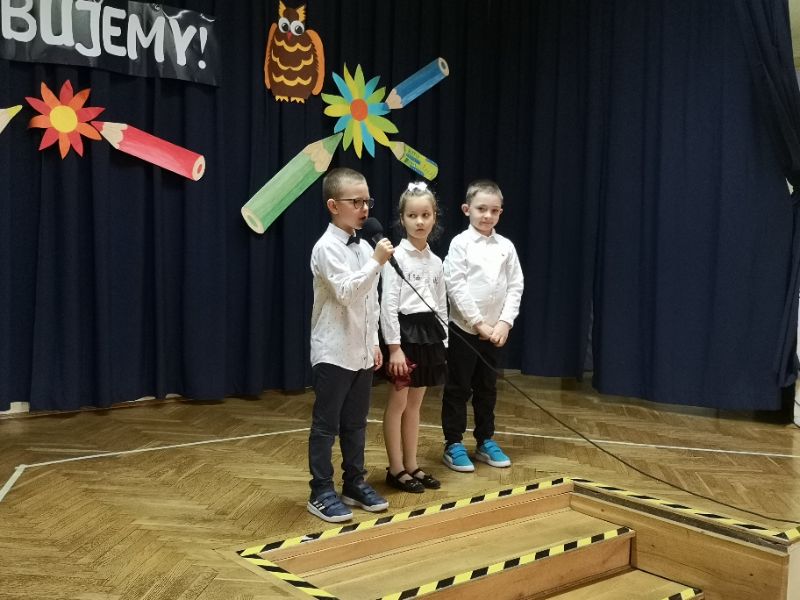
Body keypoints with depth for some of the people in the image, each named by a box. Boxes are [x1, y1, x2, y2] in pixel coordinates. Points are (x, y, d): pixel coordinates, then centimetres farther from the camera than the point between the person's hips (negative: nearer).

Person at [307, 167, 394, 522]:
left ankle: (354, 484, 28)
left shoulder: (364, 248, 10)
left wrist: (374, 343, 15)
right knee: (325, 426, 2)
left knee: (355, 423, 16)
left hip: (361, 352, 8)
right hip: (333, 353, -7)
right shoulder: (327, 248, -13)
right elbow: (345, 292, -24)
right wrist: (377, 262, -24)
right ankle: (321, 493, 12)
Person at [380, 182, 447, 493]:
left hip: (429, 333, 6)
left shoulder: (435, 261, 10)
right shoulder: (396, 257, -9)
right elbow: (388, 304, -14)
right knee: (398, 403, 2)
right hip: (405, 331, -6)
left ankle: (411, 465, 22)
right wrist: (394, 346, -19)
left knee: (415, 404, 13)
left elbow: (441, 305, 14)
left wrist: (443, 342, 11)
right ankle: (396, 469, 11)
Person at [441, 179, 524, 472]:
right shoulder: (460, 243, -7)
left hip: (495, 330, 4)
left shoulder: (506, 246, 4)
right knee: (458, 388, 5)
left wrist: (504, 322, -8)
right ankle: (453, 445, 15)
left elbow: (515, 287, 3)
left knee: (487, 387, 14)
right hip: (464, 328, -4)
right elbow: (456, 287, -13)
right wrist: (478, 323, -15)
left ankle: (485, 442, 27)